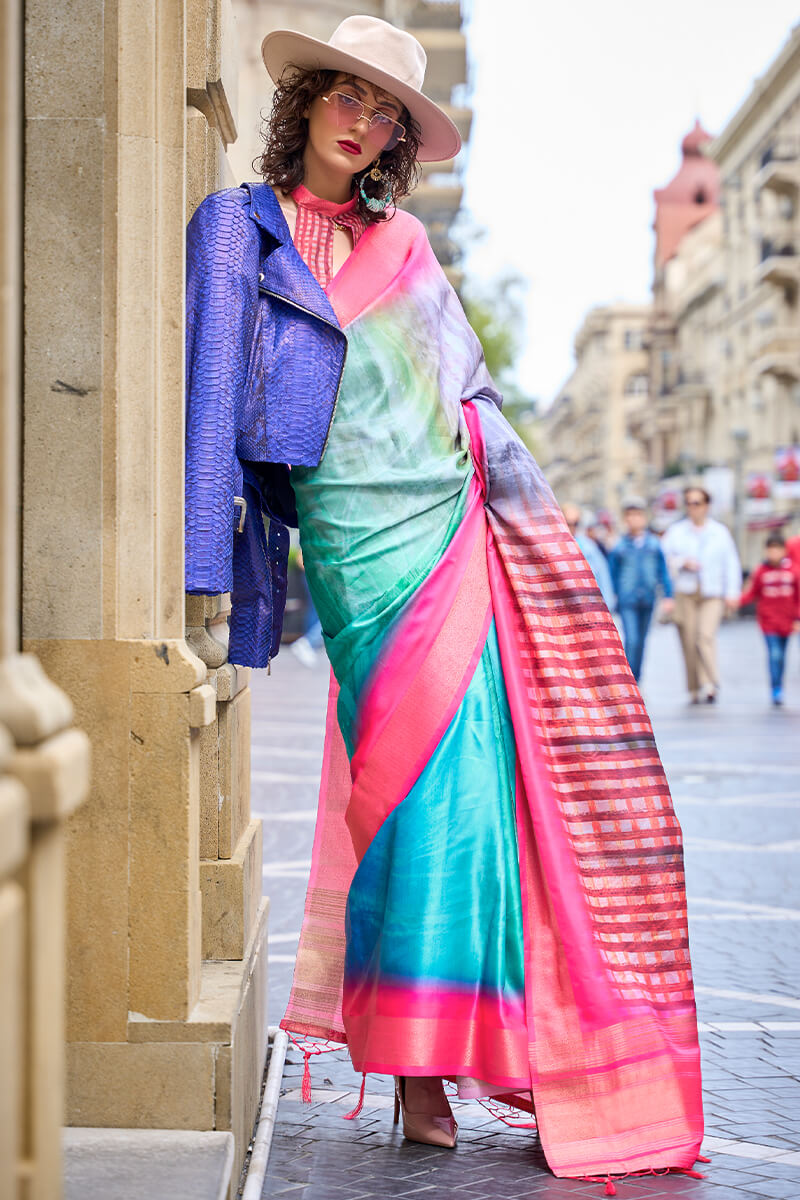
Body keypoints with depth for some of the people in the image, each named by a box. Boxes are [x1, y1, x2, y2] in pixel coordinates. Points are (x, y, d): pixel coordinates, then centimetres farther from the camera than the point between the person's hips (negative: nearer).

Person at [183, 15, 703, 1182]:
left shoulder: (404, 243, 18)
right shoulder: (240, 228, 4)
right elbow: (215, 392, -4)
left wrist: (533, 512, 21)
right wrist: (208, 565, -11)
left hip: (459, 529, 4)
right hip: (364, 542, -4)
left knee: (482, 779, -2)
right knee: (430, 783, -12)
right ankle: (416, 1066, -4)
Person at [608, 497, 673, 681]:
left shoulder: (654, 544, 4)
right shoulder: (619, 547, -2)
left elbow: (663, 572, 8)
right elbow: (612, 575, 4)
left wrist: (668, 596, 3)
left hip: (647, 600, 3)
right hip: (627, 601, -3)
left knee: (641, 642, 12)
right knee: (631, 640, -15)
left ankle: (635, 679, 25)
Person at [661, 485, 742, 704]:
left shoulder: (720, 532, 11)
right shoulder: (676, 531, 11)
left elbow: (731, 564, 11)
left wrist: (732, 593, 4)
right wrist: (683, 563, -9)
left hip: (713, 595, -1)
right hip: (685, 593, 1)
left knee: (706, 636, -19)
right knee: (689, 640, -3)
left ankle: (710, 684, -17)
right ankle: (694, 689, 7)